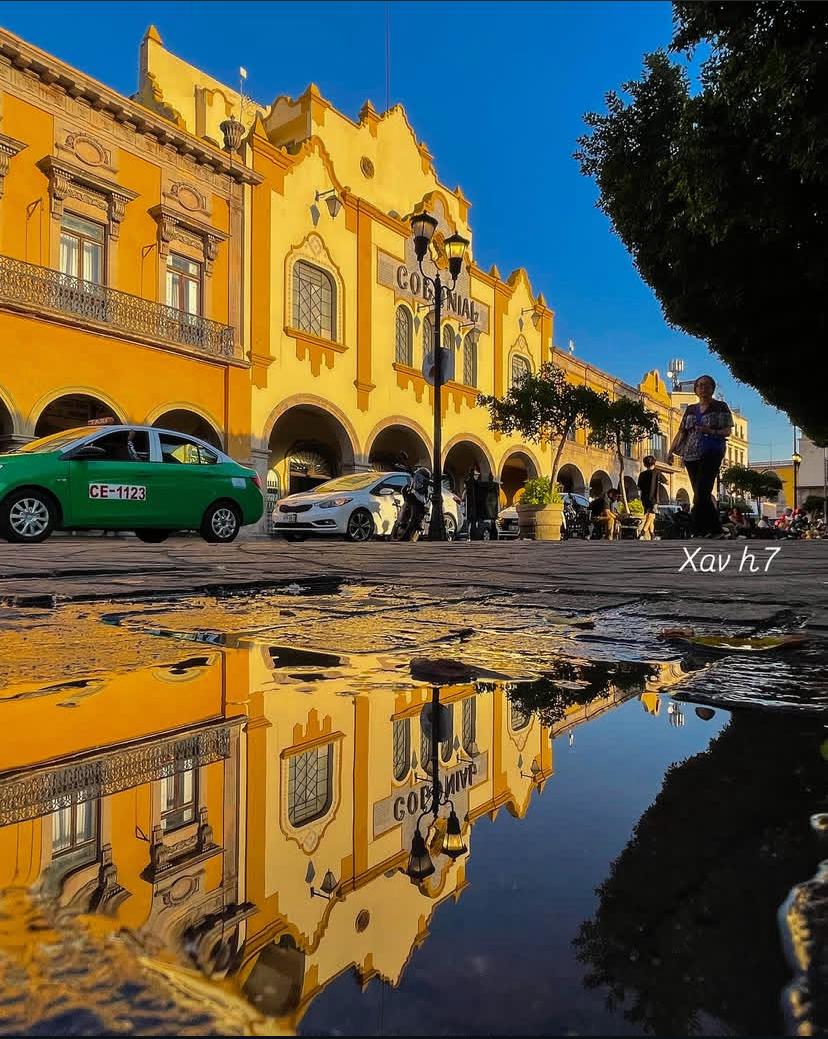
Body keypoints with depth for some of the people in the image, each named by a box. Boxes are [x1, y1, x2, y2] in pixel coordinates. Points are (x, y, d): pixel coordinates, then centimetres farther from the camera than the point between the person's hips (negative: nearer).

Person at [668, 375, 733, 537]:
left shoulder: (721, 407, 6)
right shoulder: (690, 409, 17)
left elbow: (728, 431, 1)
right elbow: (681, 432, 13)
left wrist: (712, 431, -18)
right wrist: (671, 450, 0)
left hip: (712, 453, -5)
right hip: (691, 455, 5)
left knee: (701, 493, -16)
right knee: (703, 495, 5)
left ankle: (698, 531, -17)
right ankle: (715, 529, 14)